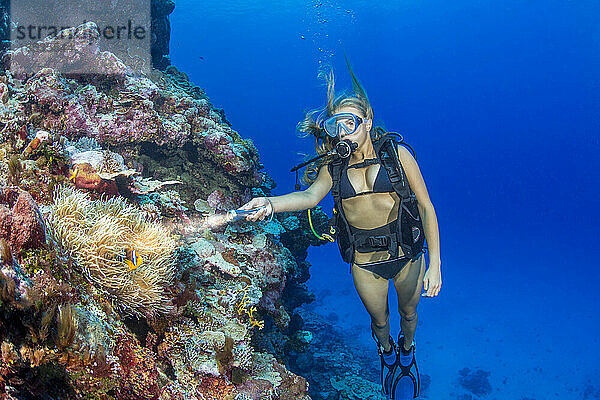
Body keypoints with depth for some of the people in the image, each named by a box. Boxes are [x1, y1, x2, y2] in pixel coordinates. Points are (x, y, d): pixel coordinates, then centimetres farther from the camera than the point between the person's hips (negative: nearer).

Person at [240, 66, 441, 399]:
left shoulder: (396, 154, -15)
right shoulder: (333, 166, -8)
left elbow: (426, 207, -12)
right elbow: (311, 196, -26)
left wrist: (435, 263, -17)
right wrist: (270, 203, -46)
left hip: (407, 255, -1)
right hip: (365, 263, 1)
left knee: (408, 314, 24)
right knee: (379, 320, 21)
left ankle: (407, 352, 59)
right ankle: (386, 353, 57)